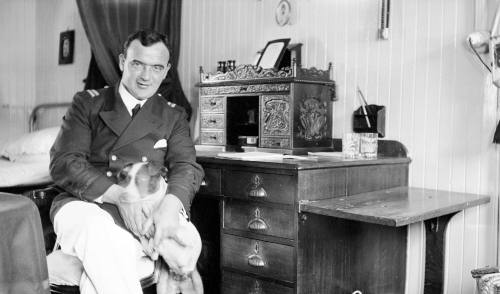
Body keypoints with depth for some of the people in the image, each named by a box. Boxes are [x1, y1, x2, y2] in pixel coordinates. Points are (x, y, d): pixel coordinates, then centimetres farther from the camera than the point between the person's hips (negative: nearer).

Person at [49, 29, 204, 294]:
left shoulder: (173, 117, 16)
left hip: (140, 215, 0)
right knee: (100, 231, -36)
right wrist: (118, 195, -20)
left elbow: (187, 166, 1)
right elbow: (63, 163, -3)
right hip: (83, 205, 1)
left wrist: (172, 202, -24)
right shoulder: (88, 103, 9)